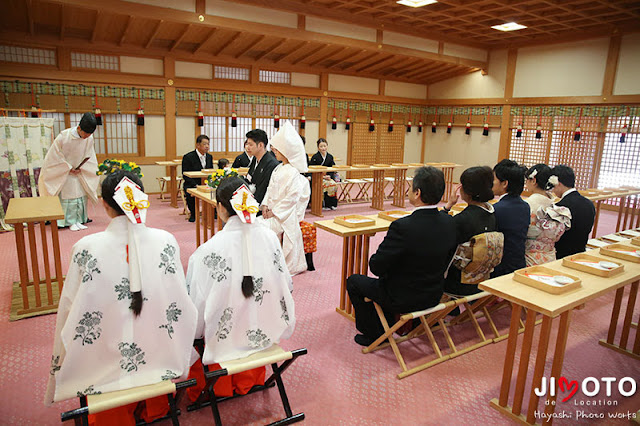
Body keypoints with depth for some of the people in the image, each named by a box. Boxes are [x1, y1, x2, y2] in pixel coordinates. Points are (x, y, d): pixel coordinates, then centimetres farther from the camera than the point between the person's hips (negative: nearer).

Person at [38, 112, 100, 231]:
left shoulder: (89, 139, -12)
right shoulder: (64, 136, -22)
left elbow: (89, 157, 1)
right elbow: (56, 156, -12)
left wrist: (81, 168, -9)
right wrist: (69, 168, -12)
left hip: (79, 173, 4)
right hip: (64, 173, -4)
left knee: (81, 196, 5)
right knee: (68, 197, -1)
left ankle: (78, 220, 15)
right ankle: (70, 222, 7)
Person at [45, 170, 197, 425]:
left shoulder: (87, 248, -20)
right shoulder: (166, 241, -16)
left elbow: (70, 308, -8)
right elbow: (178, 303, -6)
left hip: (107, 364, -1)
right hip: (160, 362, 1)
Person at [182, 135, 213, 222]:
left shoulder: (209, 157, 9)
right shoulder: (188, 157, -8)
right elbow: (185, 175, -11)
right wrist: (196, 185, -24)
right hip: (192, 185, -4)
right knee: (190, 194, -35)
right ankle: (193, 213, -7)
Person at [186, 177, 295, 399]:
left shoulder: (210, 249, -25)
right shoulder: (270, 237, -12)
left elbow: (198, 302, -17)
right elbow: (286, 285, -1)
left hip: (224, 339, -3)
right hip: (263, 333, 4)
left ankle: (199, 390, 45)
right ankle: (252, 380, 50)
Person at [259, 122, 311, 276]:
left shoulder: (293, 173, -18)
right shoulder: (278, 169, 11)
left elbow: (291, 198, -21)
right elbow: (270, 189, 15)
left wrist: (274, 212, -17)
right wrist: (266, 205, 0)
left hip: (285, 215, -9)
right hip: (273, 211, 9)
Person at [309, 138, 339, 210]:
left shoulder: (330, 157, 9)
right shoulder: (315, 157, -4)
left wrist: (329, 176, -9)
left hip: (328, 177, 4)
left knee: (334, 184, -25)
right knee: (329, 184, -29)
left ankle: (332, 204, -12)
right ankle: (327, 205, -16)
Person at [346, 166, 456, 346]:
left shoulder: (402, 227, -31)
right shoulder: (449, 222, -10)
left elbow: (377, 267, -21)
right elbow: (446, 261, 5)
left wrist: (375, 259, 0)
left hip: (403, 299, -7)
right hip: (434, 296, 7)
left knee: (353, 281, 16)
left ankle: (374, 335, 27)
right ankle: (387, 326, 43)